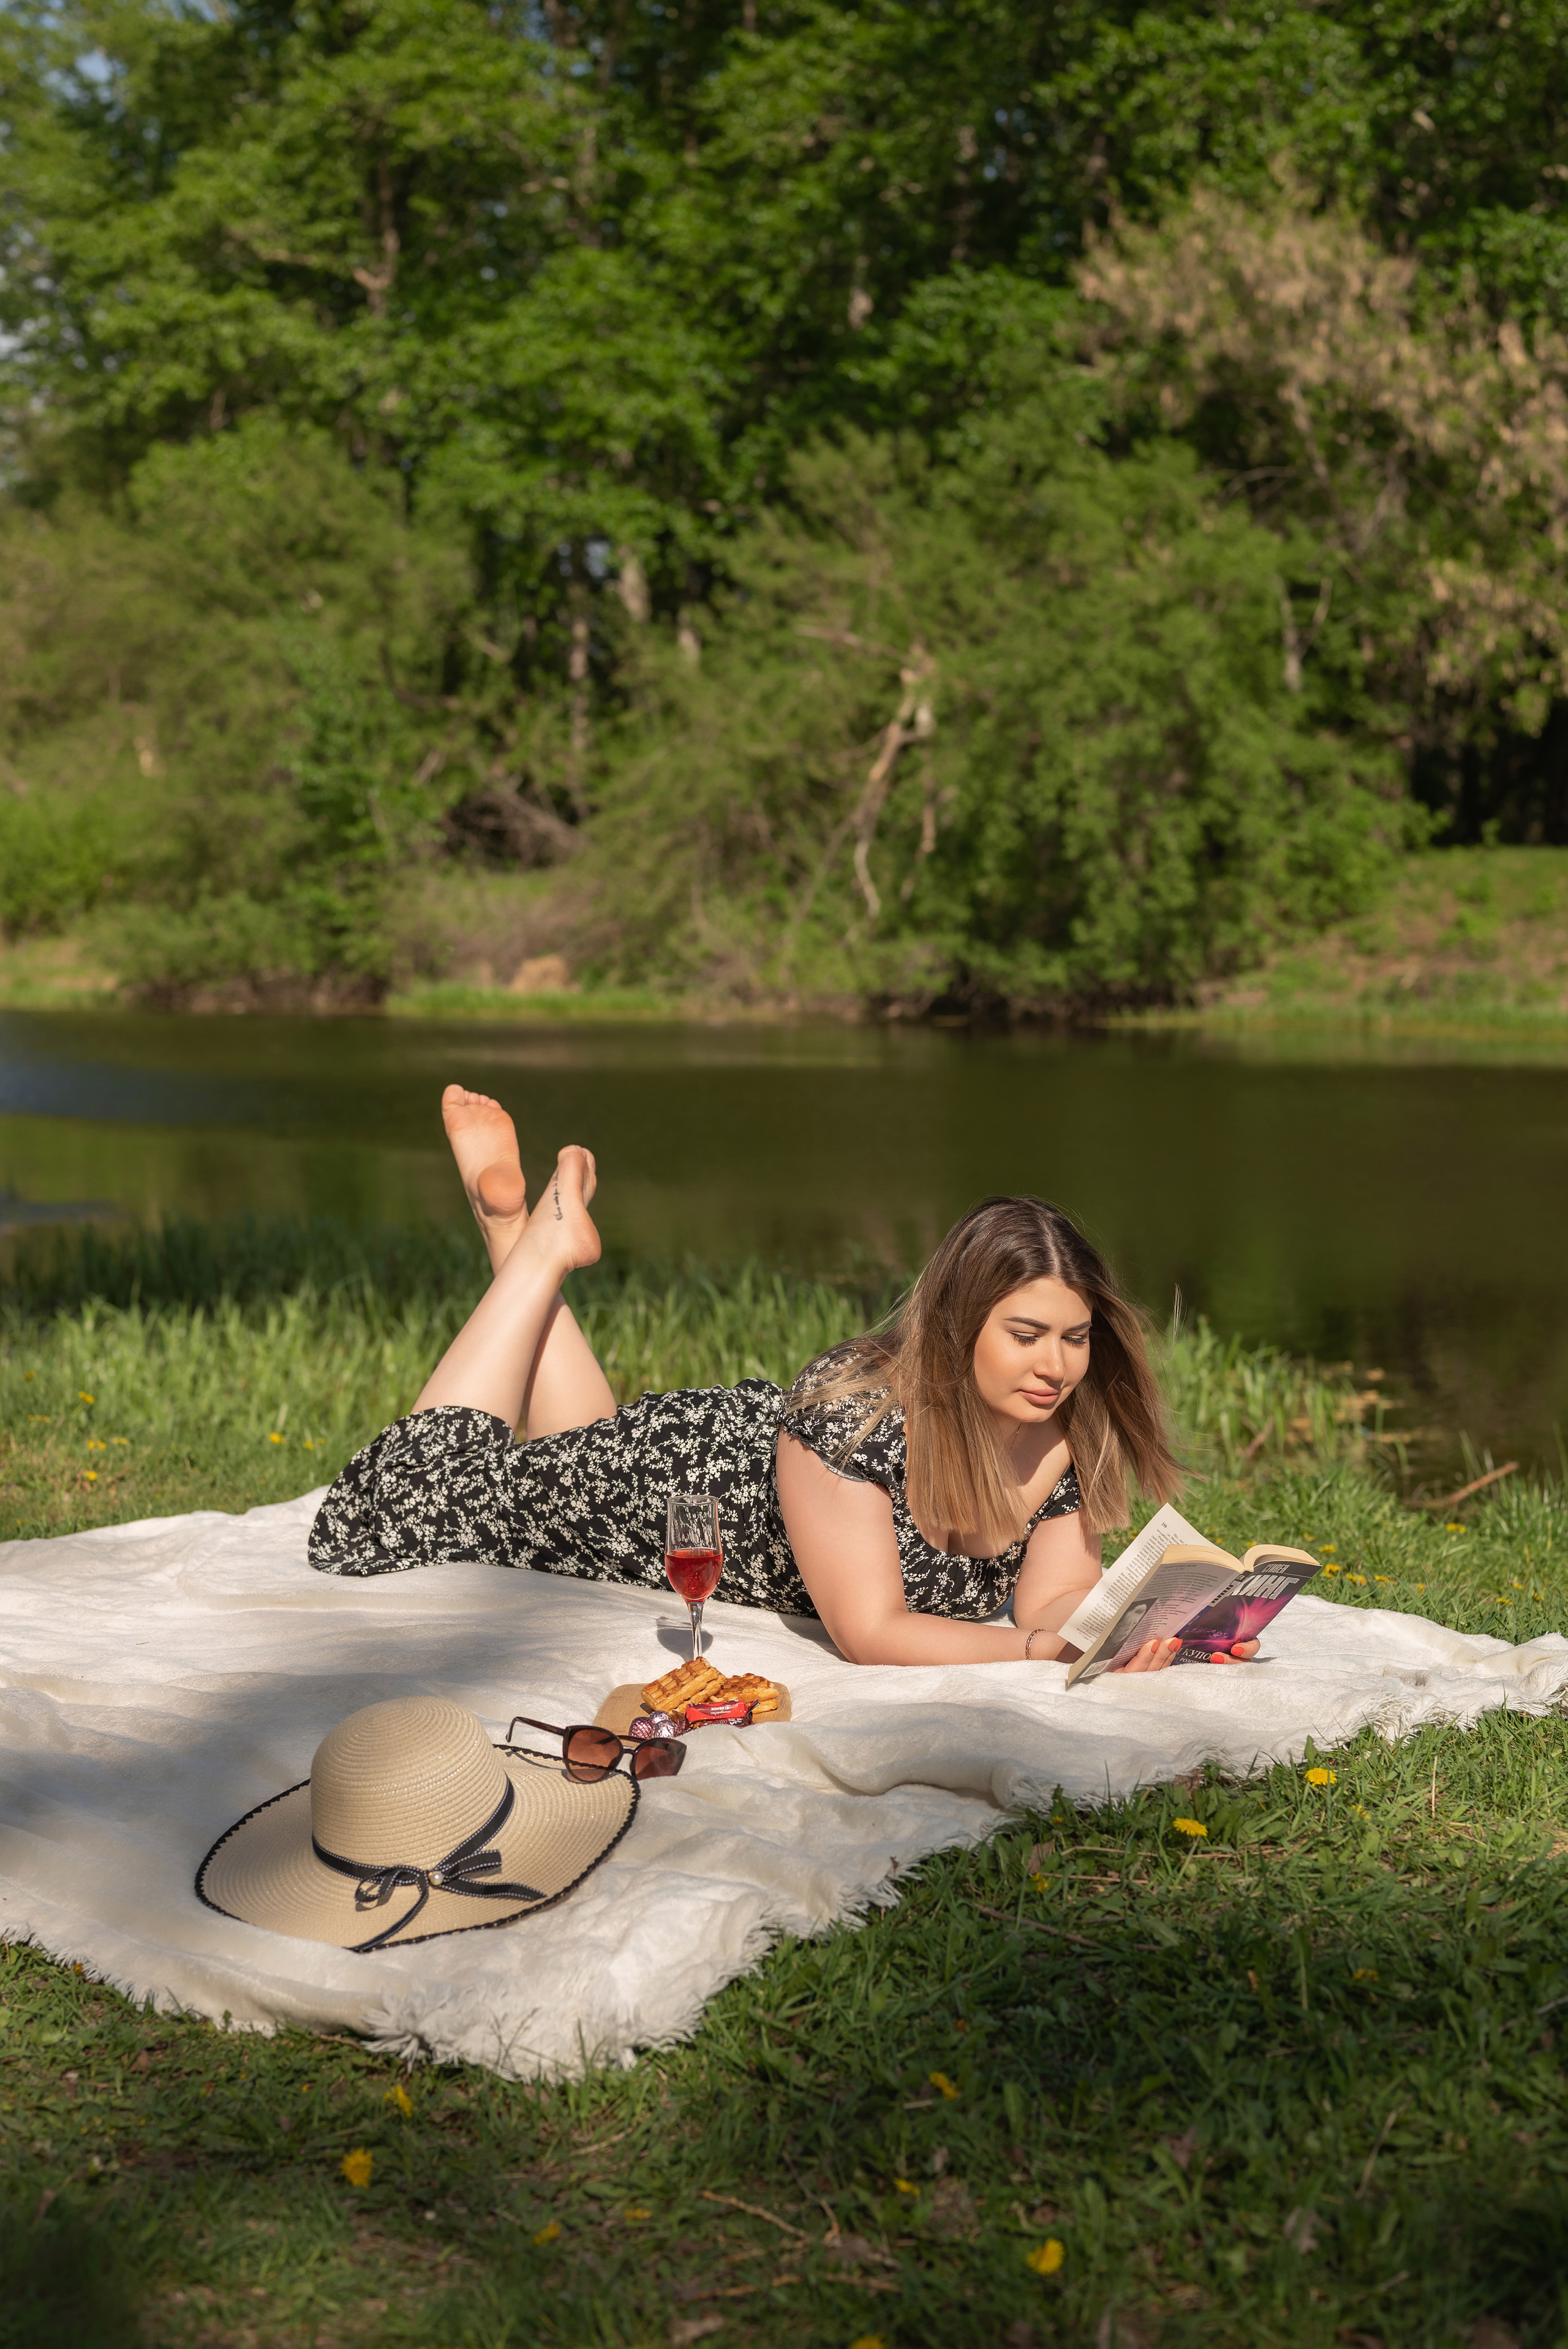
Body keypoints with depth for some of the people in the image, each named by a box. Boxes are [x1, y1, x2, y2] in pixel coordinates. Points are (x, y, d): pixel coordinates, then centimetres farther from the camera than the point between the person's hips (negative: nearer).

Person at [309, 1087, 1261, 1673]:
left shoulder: (1073, 1432, -25)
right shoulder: (852, 1409, -44)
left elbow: (1057, 1597, -26)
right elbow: (870, 1633, -44)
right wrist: (1041, 1651, -56)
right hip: (669, 1475, -6)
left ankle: (536, 1243, 36)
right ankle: (539, 1246, 20)